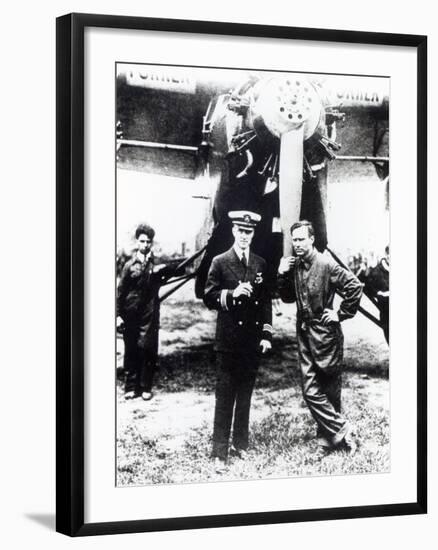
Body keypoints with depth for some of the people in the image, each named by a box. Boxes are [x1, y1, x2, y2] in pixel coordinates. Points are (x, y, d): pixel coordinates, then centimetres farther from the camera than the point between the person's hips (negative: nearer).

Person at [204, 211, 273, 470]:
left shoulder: (260, 264, 10)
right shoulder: (220, 262, 0)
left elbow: (266, 301, 12)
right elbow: (209, 298, -3)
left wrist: (267, 334, 5)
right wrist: (232, 293, -20)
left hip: (253, 340, 4)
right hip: (229, 340, -3)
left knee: (245, 394, 10)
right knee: (225, 397, -3)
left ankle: (241, 443, 21)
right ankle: (220, 452, -1)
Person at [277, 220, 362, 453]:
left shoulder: (326, 264, -13)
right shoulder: (294, 266, 7)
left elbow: (354, 286, -16)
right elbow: (288, 298, 15)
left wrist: (341, 314, -12)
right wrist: (282, 275, 0)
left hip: (326, 334, -6)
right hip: (304, 334, 6)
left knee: (330, 390, 2)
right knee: (310, 390, 2)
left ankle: (329, 436, 11)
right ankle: (339, 430, 10)